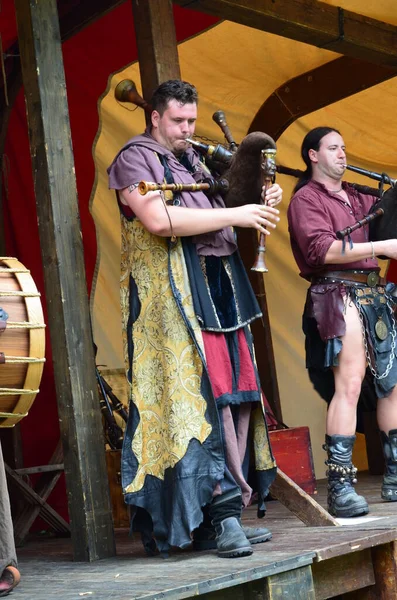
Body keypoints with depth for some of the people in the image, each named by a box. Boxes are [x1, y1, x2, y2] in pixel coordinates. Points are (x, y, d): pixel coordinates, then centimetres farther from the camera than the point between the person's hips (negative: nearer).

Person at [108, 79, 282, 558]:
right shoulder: (134, 159, 0)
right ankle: (224, 508, -10)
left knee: (239, 396, 1)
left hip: (223, 289, 8)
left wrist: (260, 206, 9)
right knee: (205, 394, -13)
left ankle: (221, 517, 6)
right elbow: (158, 220, -17)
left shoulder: (196, 161, 24)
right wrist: (234, 215, -14)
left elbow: (220, 223, 31)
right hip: (176, 293, -7)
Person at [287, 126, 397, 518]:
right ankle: (340, 486, -13)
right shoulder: (306, 199, -1)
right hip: (339, 294, -8)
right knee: (349, 384, -15)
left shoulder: (359, 198, 22)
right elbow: (321, 250, -15)